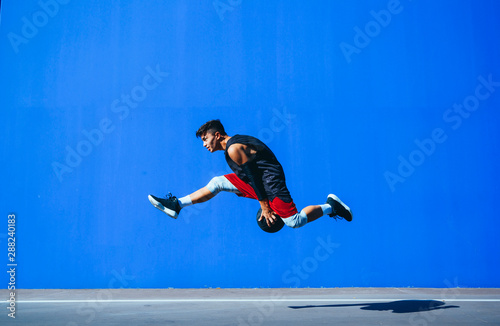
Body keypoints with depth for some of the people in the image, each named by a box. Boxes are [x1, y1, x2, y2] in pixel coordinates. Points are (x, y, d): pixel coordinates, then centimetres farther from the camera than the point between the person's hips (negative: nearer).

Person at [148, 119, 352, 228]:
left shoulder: (234, 149, -20)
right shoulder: (235, 143, 11)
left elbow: (254, 176, -20)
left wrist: (264, 206, -16)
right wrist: (264, 202, 18)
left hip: (270, 182, -10)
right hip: (258, 180, 10)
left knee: (295, 222, -11)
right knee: (217, 183, 5)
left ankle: (330, 206, 6)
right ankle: (176, 205, 7)